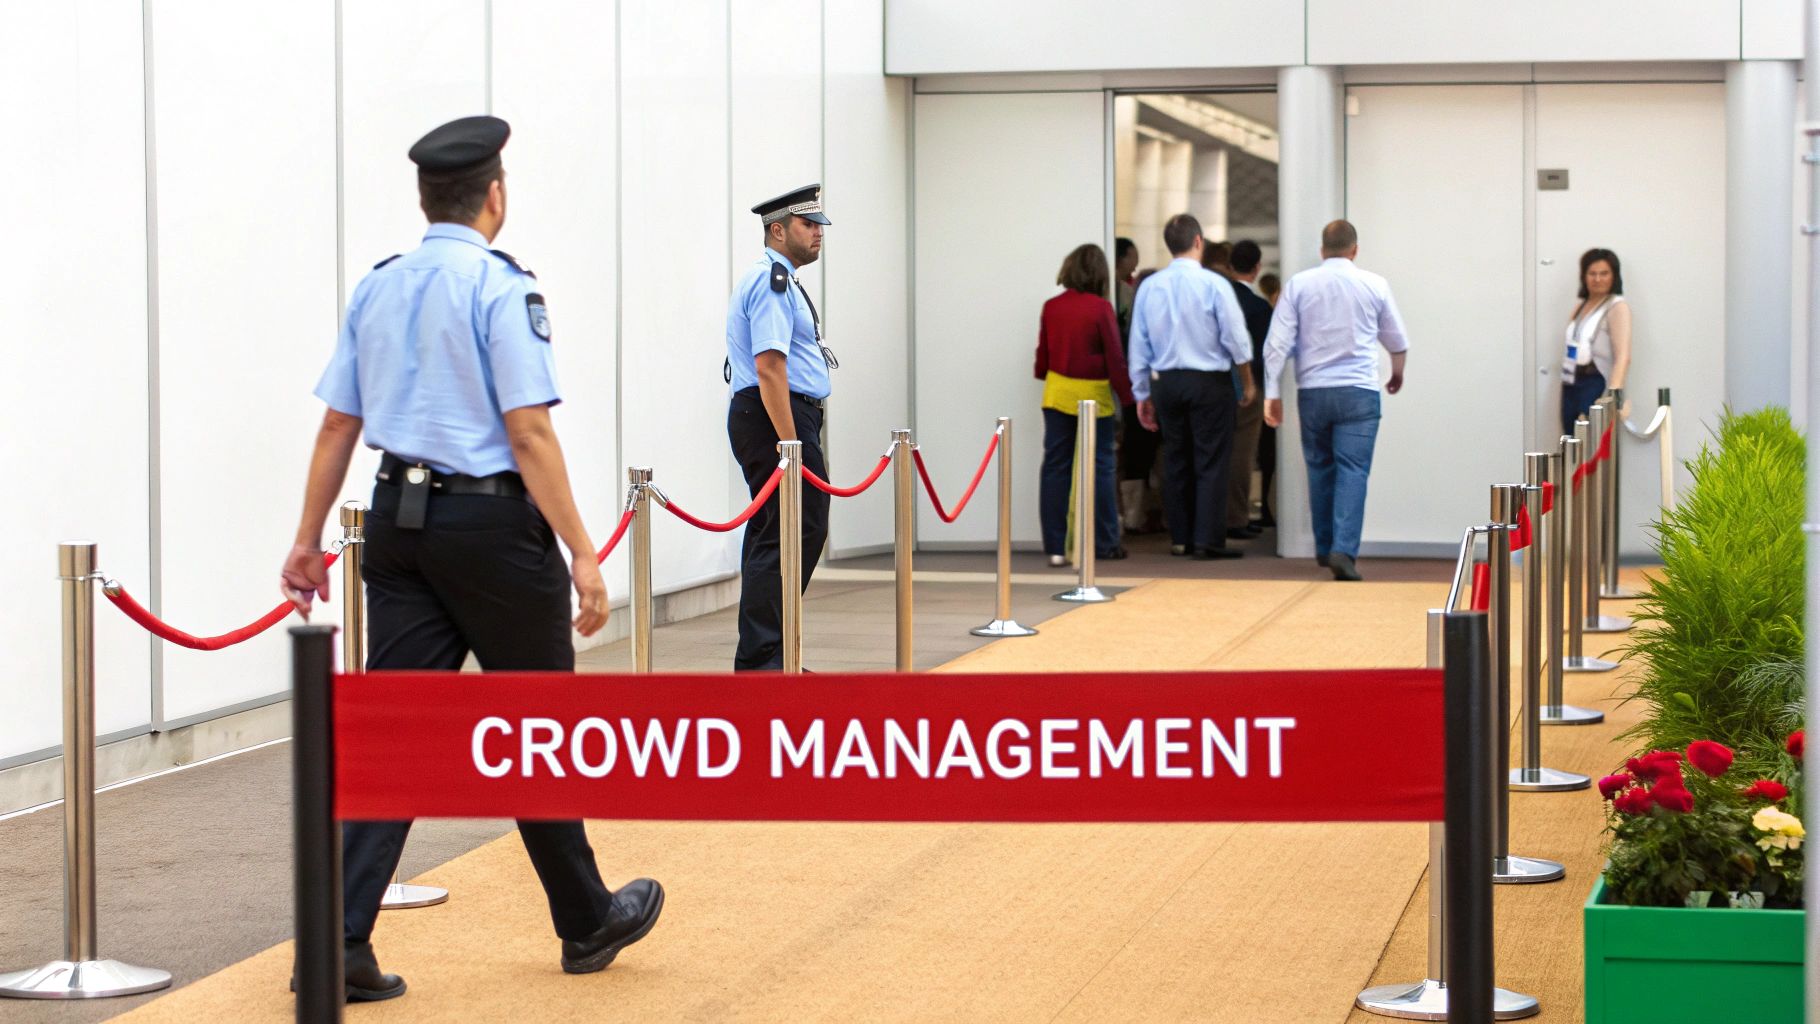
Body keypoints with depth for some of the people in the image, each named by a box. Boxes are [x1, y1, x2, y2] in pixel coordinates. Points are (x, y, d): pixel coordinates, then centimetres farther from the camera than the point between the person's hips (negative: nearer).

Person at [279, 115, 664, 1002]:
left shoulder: (376, 288, 8)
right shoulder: (501, 287, -12)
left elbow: (338, 426, 10)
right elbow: (529, 434, -16)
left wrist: (309, 542, 17)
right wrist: (582, 556, -14)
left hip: (399, 522, 6)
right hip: (491, 526, -6)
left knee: (394, 729, 4)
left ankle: (339, 943, -4)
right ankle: (587, 924, 24)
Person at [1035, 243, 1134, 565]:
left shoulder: (1051, 307, -1)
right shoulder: (1101, 308, -13)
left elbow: (1043, 352, 10)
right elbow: (1115, 357, -10)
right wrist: (1127, 396, -2)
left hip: (1057, 391, 4)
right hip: (1093, 394, -3)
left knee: (1055, 467, 5)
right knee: (1098, 468, 7)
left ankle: (1055, 547, 3)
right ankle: (1104, 543, 13)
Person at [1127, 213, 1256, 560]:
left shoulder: (1149, 287, 2)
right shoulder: (1213, 285, -11)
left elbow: (1139, 345, 6)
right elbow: (1235, 339, -7)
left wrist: (1141, 394, 14)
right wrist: (1248, 382, 6)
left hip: (1169, 383, 4)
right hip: (1210, 382, -4)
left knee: (1176, 462, 12)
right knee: (1210, 462, -1)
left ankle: (1180, 538, 15)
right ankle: (1207, 540, -5)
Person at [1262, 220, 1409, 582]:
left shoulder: (1299, 284, 2)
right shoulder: (1374, 285, 3)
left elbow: (1277, 343, -3)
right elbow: (1398, 341, 16)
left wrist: (1271, 393, 1)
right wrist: (1397, 373, 36)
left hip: (1312, 391, 2)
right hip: (1358, 391, -2)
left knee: (1320, 468, 16)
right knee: (1352, 470, -5)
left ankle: (1324, 547, 24)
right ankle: (1344, 550, -20)